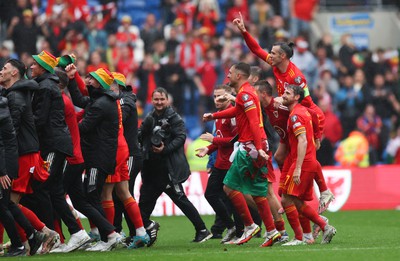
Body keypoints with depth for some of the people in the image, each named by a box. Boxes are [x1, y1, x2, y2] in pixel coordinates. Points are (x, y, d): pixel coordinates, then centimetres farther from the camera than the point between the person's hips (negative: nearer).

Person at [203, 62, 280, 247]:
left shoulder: (245, 94, -12)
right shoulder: (246, 93, 18)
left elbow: (254, 122, -21)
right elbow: (236, 111, 38)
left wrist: (259, 148, -28)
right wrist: (213, 116, 47)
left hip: (250, 146, -9)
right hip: (256, 146, 9)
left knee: (230, 186, -5)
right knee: (257, 191, 9)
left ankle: (249, 226, -3)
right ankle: (271, 232, 7)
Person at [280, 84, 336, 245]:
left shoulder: (295, 115, -14)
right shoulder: (304, 111, 16)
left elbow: (302, 142, -23)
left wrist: (298, 169, -27)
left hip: (302, 163, -10)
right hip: (310, 162, 10)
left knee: (287, 200, -8)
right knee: (298, 203, 13)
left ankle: (298, 238, -6)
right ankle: (325, 227, 11)